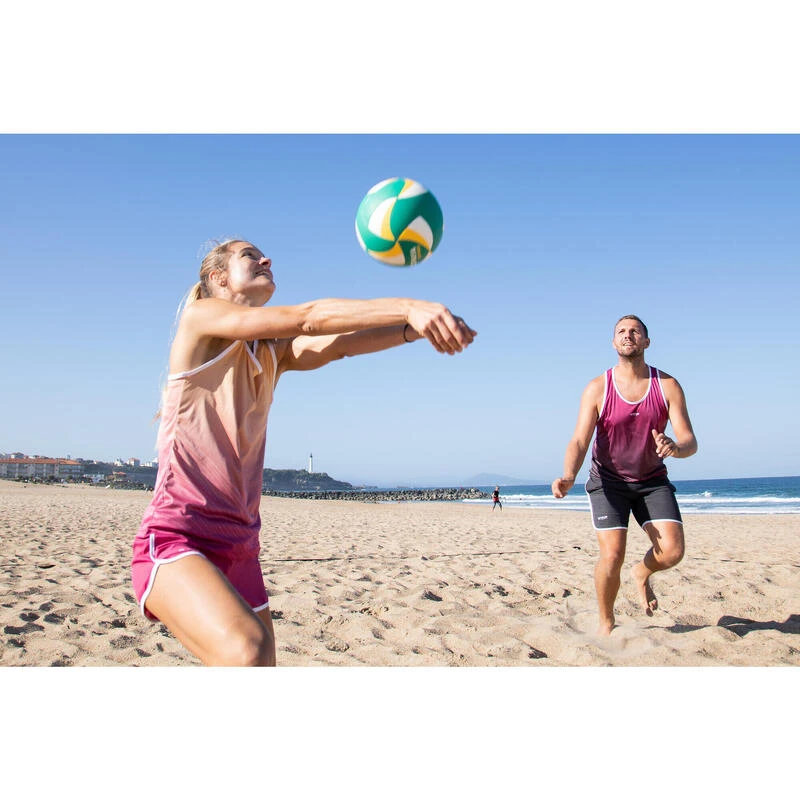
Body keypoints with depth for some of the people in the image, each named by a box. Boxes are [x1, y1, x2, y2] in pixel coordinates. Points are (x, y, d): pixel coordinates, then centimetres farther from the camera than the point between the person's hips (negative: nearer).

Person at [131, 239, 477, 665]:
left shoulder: (273, 351, 16)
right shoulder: (201, 316, -3)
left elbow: (337, 344, -4)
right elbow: (305, 319, -16)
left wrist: (414, 328, -21)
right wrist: (408, 307, -25)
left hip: (239, 547, 8)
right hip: (174, 538, -8)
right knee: (247, 650, -34)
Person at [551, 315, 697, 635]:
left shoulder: (668, 386, -10)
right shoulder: (598, 389, -13)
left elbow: (690, 442, -16)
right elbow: (579, 441, -20)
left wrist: (675, 448, -41)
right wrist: (568, 477, -40)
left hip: (652, 480, 2)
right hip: (608, 481, -2)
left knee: (673, 551, -15)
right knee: (611, 556, -15)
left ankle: (642, 574, 23)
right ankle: (606, 623, 11)